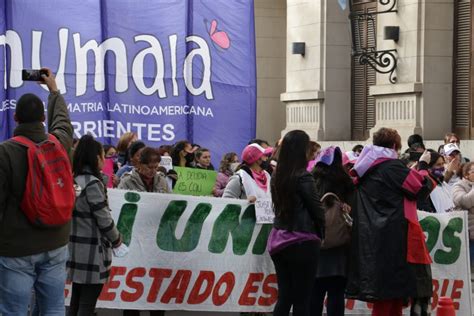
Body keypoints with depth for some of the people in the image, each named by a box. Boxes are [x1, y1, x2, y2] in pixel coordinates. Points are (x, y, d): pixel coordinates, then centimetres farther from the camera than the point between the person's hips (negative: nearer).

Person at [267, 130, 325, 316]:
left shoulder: (277, 176, 5)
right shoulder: (303, 177, -14)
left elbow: (279, 206, 10)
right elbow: (317, 210, -9)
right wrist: (321, 235, 9)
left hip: (279, 240, 6)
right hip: (302, 243, -6)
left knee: (284, 297, 8)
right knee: (302, 300, 0)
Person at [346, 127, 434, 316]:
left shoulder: (366, 169, 13)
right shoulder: (391, 166, -11)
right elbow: (421, 188, -10)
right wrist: (422, 166, 5)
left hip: (370, 239, 8)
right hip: (393, 236, -8)